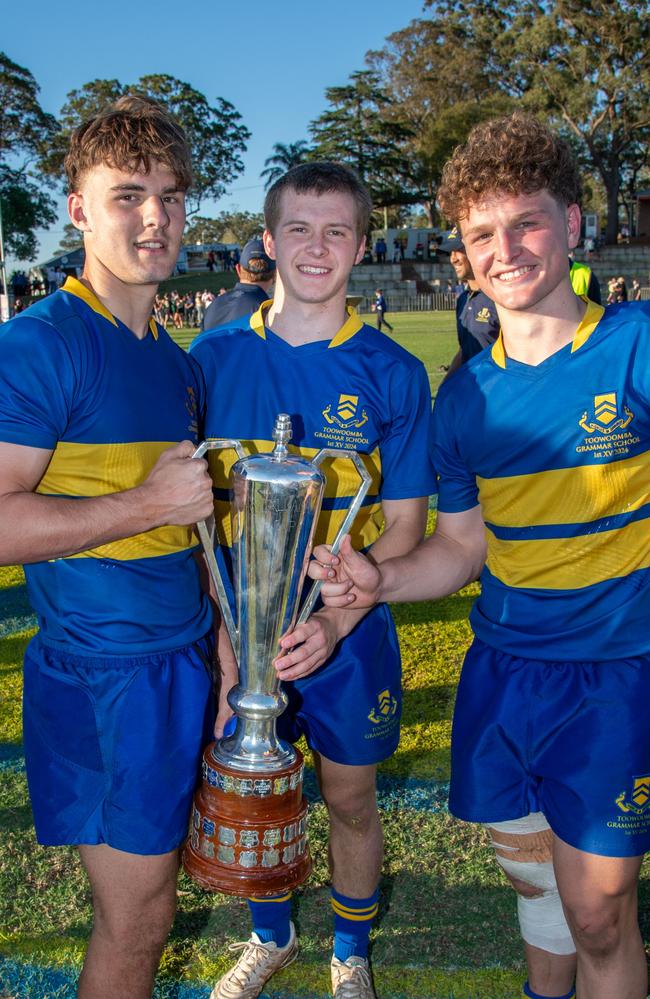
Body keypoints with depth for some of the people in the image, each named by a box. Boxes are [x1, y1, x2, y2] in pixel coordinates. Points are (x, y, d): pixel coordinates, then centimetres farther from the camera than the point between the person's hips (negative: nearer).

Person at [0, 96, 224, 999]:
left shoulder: (178, 363, 12)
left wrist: (222, 641, 15)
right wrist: (147, 503, -21)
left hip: (187, 661, 7)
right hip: (103, 675, -7)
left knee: (154, 885, 20)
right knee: (135, 921, 4)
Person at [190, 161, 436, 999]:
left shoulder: (391, 373, -8)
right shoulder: (214, 357, -3)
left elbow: (402, 526, -6)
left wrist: (334, 622, -19)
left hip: (345, 633, -1)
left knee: (349, 801, 15)